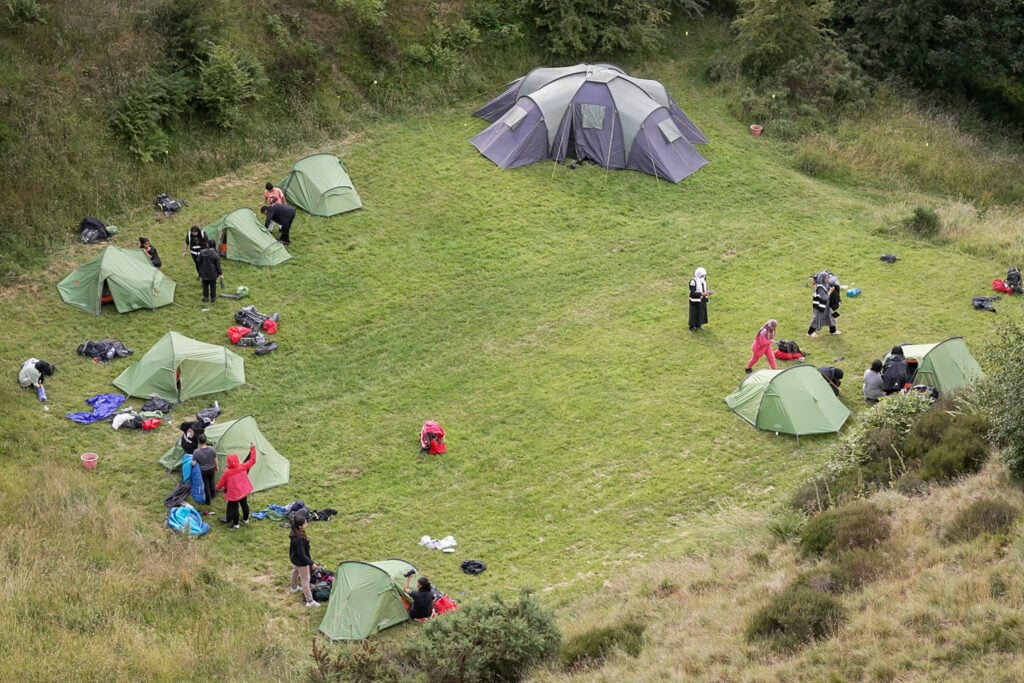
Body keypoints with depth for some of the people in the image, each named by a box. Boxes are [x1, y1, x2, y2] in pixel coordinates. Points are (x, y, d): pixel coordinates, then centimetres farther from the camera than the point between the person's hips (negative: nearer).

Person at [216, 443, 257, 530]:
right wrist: (253, 449, 6)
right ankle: (246, 519, 44)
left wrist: (217, 487, 14)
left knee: (234, 507, 11)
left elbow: (221, 483, -9)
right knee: (244, 504, 24)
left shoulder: (227, 473, -24)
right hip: (244, 492, 5)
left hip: (234, 494, -5)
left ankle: (235, 524, 23)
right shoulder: (243, 467, -17)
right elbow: (252, 460, -3)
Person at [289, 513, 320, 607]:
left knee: (295, 572, 34)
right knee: (305, 580, 4)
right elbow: (302, 554, -32)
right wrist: (311, 563, -24)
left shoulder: (295, 533, -12)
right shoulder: (298, 539, -40)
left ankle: (294, 588, 61)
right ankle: (310, 601, 16)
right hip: (301, 561, -9)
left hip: (294, 558, 9)